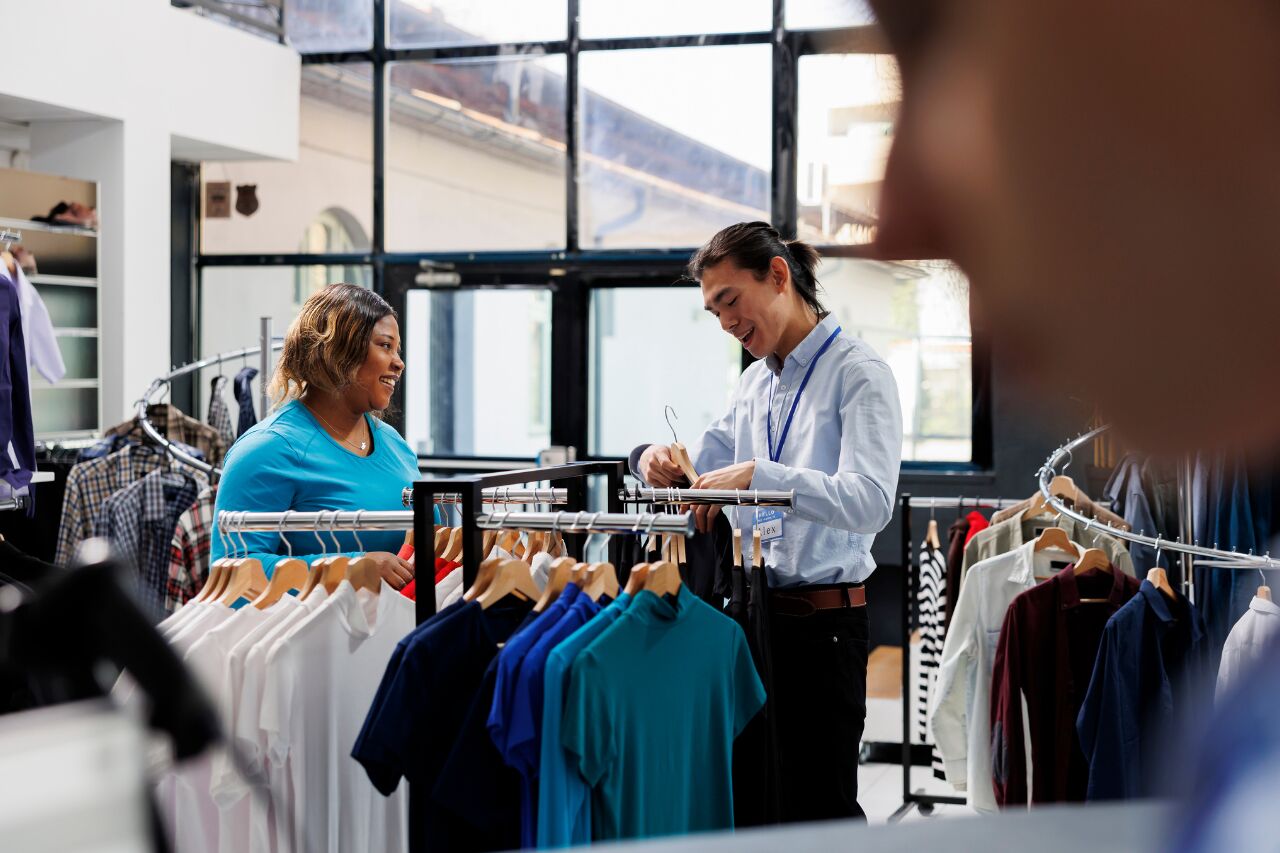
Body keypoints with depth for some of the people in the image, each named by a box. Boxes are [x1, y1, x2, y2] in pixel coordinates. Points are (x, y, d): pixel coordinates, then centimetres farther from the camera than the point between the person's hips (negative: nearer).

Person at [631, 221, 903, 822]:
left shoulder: (858, 372, -10)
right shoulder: (755, 382, 16)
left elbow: (870, 500, -24)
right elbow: (699, 467, 23)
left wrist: (757, 475, -32)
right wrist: (655, 458, 0)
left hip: (822, 620, -8)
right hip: (755, 614, 8)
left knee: (818, 807, -1)